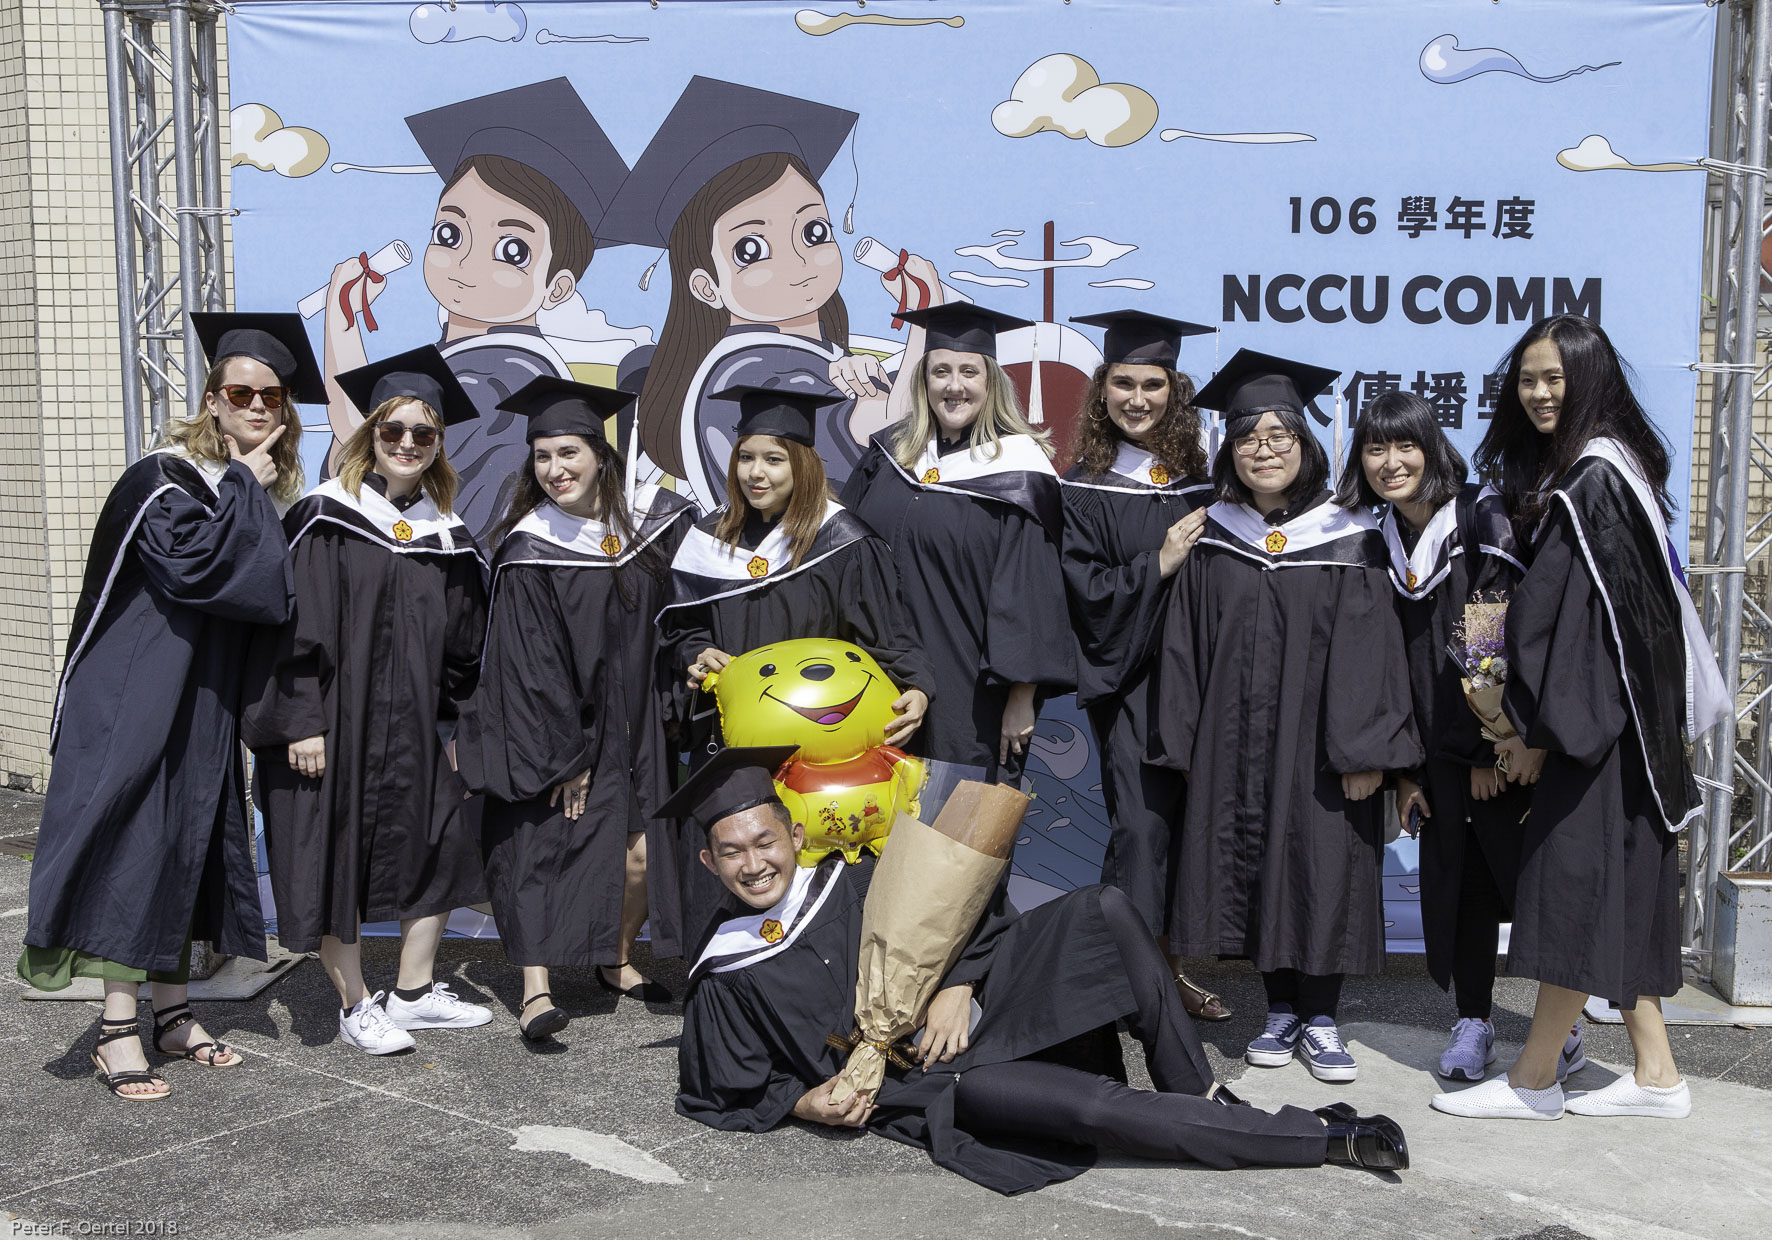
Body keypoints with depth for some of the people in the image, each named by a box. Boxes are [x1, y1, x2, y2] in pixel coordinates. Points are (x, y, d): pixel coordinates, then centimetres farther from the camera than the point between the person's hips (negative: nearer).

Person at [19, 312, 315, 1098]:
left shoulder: (261, 495, 11)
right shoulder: (165, 479, -11)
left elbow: (271, 596, 19)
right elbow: (192, 564, -27)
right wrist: (244, 488, -16)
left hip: (206, 703, 8)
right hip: (140, 694, -8)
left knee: (189, 845, 11)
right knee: (136, 840, -7)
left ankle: (172, 1013, 20)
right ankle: (117, 1032, -1)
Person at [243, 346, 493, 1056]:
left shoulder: (446, 536, 8)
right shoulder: (326, 519, -8)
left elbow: (463, 641, 14)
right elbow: (295, 626, -13)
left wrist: (452, 716, 10)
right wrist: (300, 722, -18)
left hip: (411, 725, 6)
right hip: (332, 721, -6)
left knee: (440, 845, 9)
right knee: (337, 857, 2)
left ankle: (414, 993, 23)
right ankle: (355, 1007, 15)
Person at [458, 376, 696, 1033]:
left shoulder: (650, 520, -1)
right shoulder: (529, 550, -12)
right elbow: (529, 665, -13)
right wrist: (566, 755, -13)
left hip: (630, 721, 4)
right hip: (551, 727, -3)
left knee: (642, 851, 2)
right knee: (543, 843, -7)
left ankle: (617, 961, 25)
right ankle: (535, 990, -2)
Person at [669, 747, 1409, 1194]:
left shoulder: (854, 880, 3)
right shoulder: (728, 976, -2)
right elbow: (718, 1096, 9)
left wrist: (957, 986, -8)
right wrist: (802, 1103, -8)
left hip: (971, 1009, 4)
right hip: (929, 1082, -4)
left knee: (1103, 911, -19)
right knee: (1098, 1110, -27)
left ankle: (1196, 1092, -8)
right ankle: (1325, 1139, -14)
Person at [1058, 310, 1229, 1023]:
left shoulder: (1196, 483, 8)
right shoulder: (1082, 490, -1)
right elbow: (1084, 593, -9)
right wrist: (1158, 563, -15)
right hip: (1127, 678, -4)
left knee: (1181, 821, 9)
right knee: (1141, 824, -7)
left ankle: (1166, 965, 22)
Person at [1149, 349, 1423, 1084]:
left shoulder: (1349, 542, -2)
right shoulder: (1211, 540, 5)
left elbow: (1368, 651, -5)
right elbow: (1185, 648, 5)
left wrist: (1366, 751, -11)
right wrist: (1182, 744, 0)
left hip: (1318, 743, -2)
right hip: (1235, 744, 2)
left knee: (1322, 871, 1)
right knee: (1253, 871, 7)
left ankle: (1319, 1020, 15)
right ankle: (1281, 1011, 21)